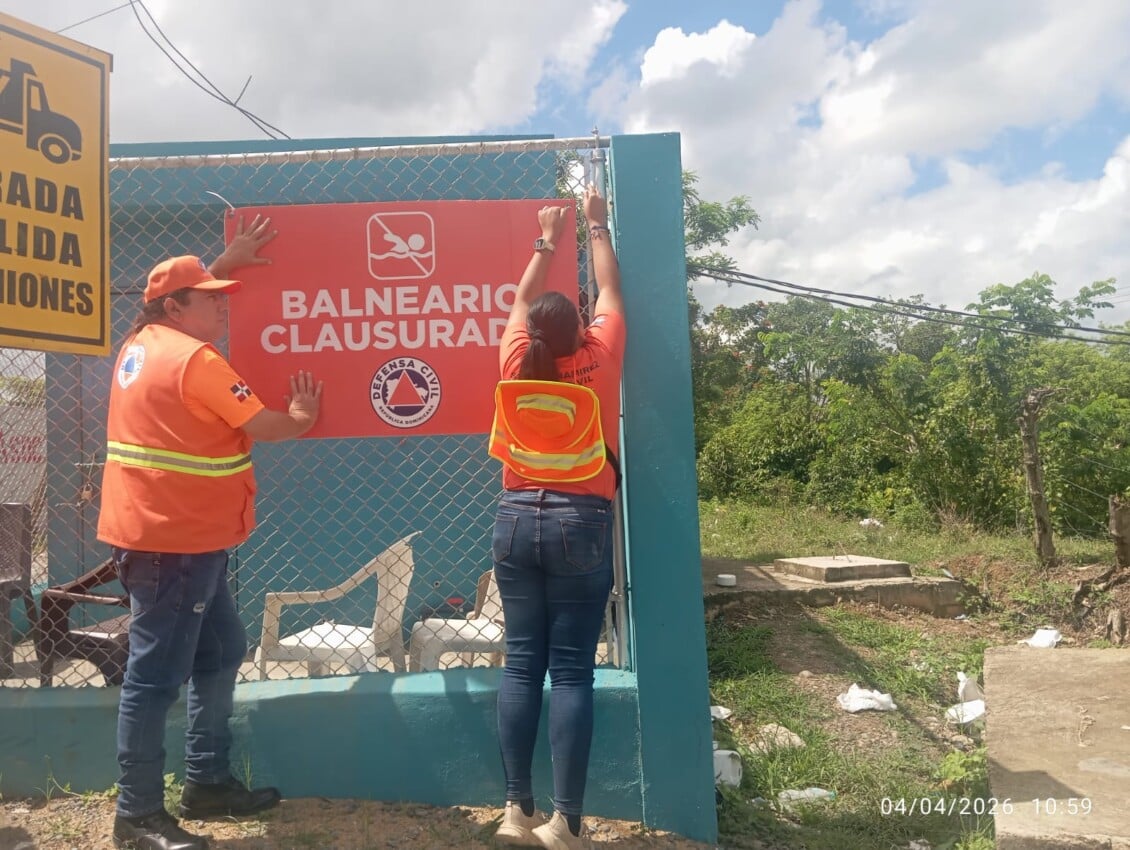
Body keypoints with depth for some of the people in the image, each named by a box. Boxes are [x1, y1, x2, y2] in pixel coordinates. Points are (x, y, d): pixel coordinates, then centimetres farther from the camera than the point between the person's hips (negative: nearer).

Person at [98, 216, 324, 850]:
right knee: (158, 674, -2)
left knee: (220, 653, 17)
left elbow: (188, 289, 33)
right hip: (172, 539, -11)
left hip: (180, 535, 11)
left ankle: (208, 783, 27)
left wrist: (230, 258, 32)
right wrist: (301, 415, 9)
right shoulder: (195, 358, -16)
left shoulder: (144, 342, 13)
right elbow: (263, 426, -11)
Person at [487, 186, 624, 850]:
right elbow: (611, 292, 11)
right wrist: (597, 226, 24)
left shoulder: (517, 363, -1)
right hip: (581, 525, -3)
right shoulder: (598, 360, -6)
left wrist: (548, 240, 31)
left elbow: (524, 300, 18)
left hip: (516, 522, 3)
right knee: (572, 672, -1)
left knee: (522, 665, 7)